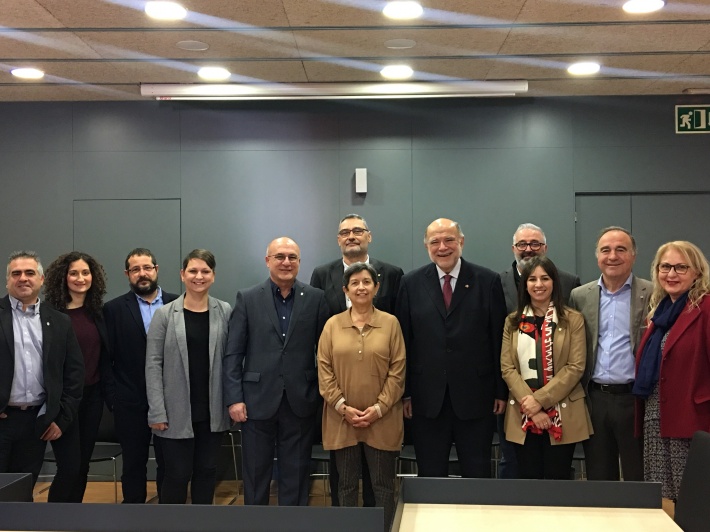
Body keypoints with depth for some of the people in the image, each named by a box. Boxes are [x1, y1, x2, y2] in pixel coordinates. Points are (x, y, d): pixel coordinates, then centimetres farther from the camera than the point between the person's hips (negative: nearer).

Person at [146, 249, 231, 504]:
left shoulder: (225, 312, 2)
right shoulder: (165, 314, -3)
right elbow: (153, 364, -5)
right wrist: (157, 412, -11)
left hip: (212, 411, 2)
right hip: (177, 412, -2)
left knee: (206, 471, 13)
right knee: (177, 474, 3)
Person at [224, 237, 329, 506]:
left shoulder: (315, 298, 3)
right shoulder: (247, 298, 2)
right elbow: (233, 353, -1)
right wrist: (234, 398, -7)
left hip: (300, 401, 0)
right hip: (258, 400, 0)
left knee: (296, 474, 10)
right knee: (255, 474, 10)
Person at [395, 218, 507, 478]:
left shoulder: (488, 281, 1)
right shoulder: (411, 284, 4)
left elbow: (499, 340, 1)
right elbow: (404, 341, 3)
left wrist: (501, 391, -1)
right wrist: (404, 393, 0)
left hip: (475, 396, -1)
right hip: (427, 399, 1)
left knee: (478, 475, 8)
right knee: (430, 476, 10)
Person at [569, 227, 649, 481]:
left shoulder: (652, 295, -2)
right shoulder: (580, 296, 7)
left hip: (635, 399, -3)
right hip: (594, 400, 3)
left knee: (638, 479, 6)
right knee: (598, 479, 12)